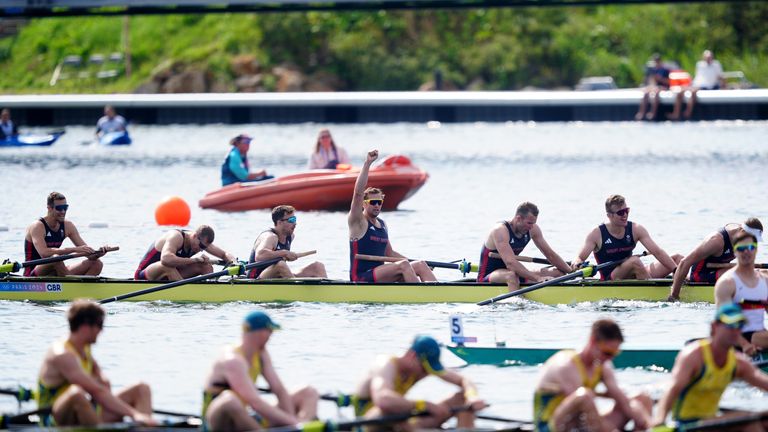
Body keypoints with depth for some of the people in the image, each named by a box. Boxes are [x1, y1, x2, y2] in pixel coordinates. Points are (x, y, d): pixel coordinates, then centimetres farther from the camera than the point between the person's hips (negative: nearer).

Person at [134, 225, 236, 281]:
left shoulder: (201, 241, -3)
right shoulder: (177, 237, -28)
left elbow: (225, 254, 5)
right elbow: (165, 259, -47)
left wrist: (233, 261, -19)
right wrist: (193, 259, -44)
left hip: (167, 277, 8)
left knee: (206, 266, -7)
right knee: (168, 265, -43)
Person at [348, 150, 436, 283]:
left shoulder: (382, 225, 19)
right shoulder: (358, 222, -4)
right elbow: (358, 192, -18)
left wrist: (411, 264, 13)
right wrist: (367, 163, -23)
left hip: (379, 275, 8)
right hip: (361, 278, -8)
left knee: (421, 265, -8)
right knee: (403, 265, -27)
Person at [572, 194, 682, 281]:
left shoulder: (636, 230, 0)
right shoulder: (597, 234, -7)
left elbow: (657, 252, -7)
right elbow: (580, 258, -11)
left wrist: (677, 271, -19)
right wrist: (577, 263, -37)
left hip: (632, 277, 5)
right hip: (610, 281, -5)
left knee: (677, 258, -3)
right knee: (634, 261, -36)